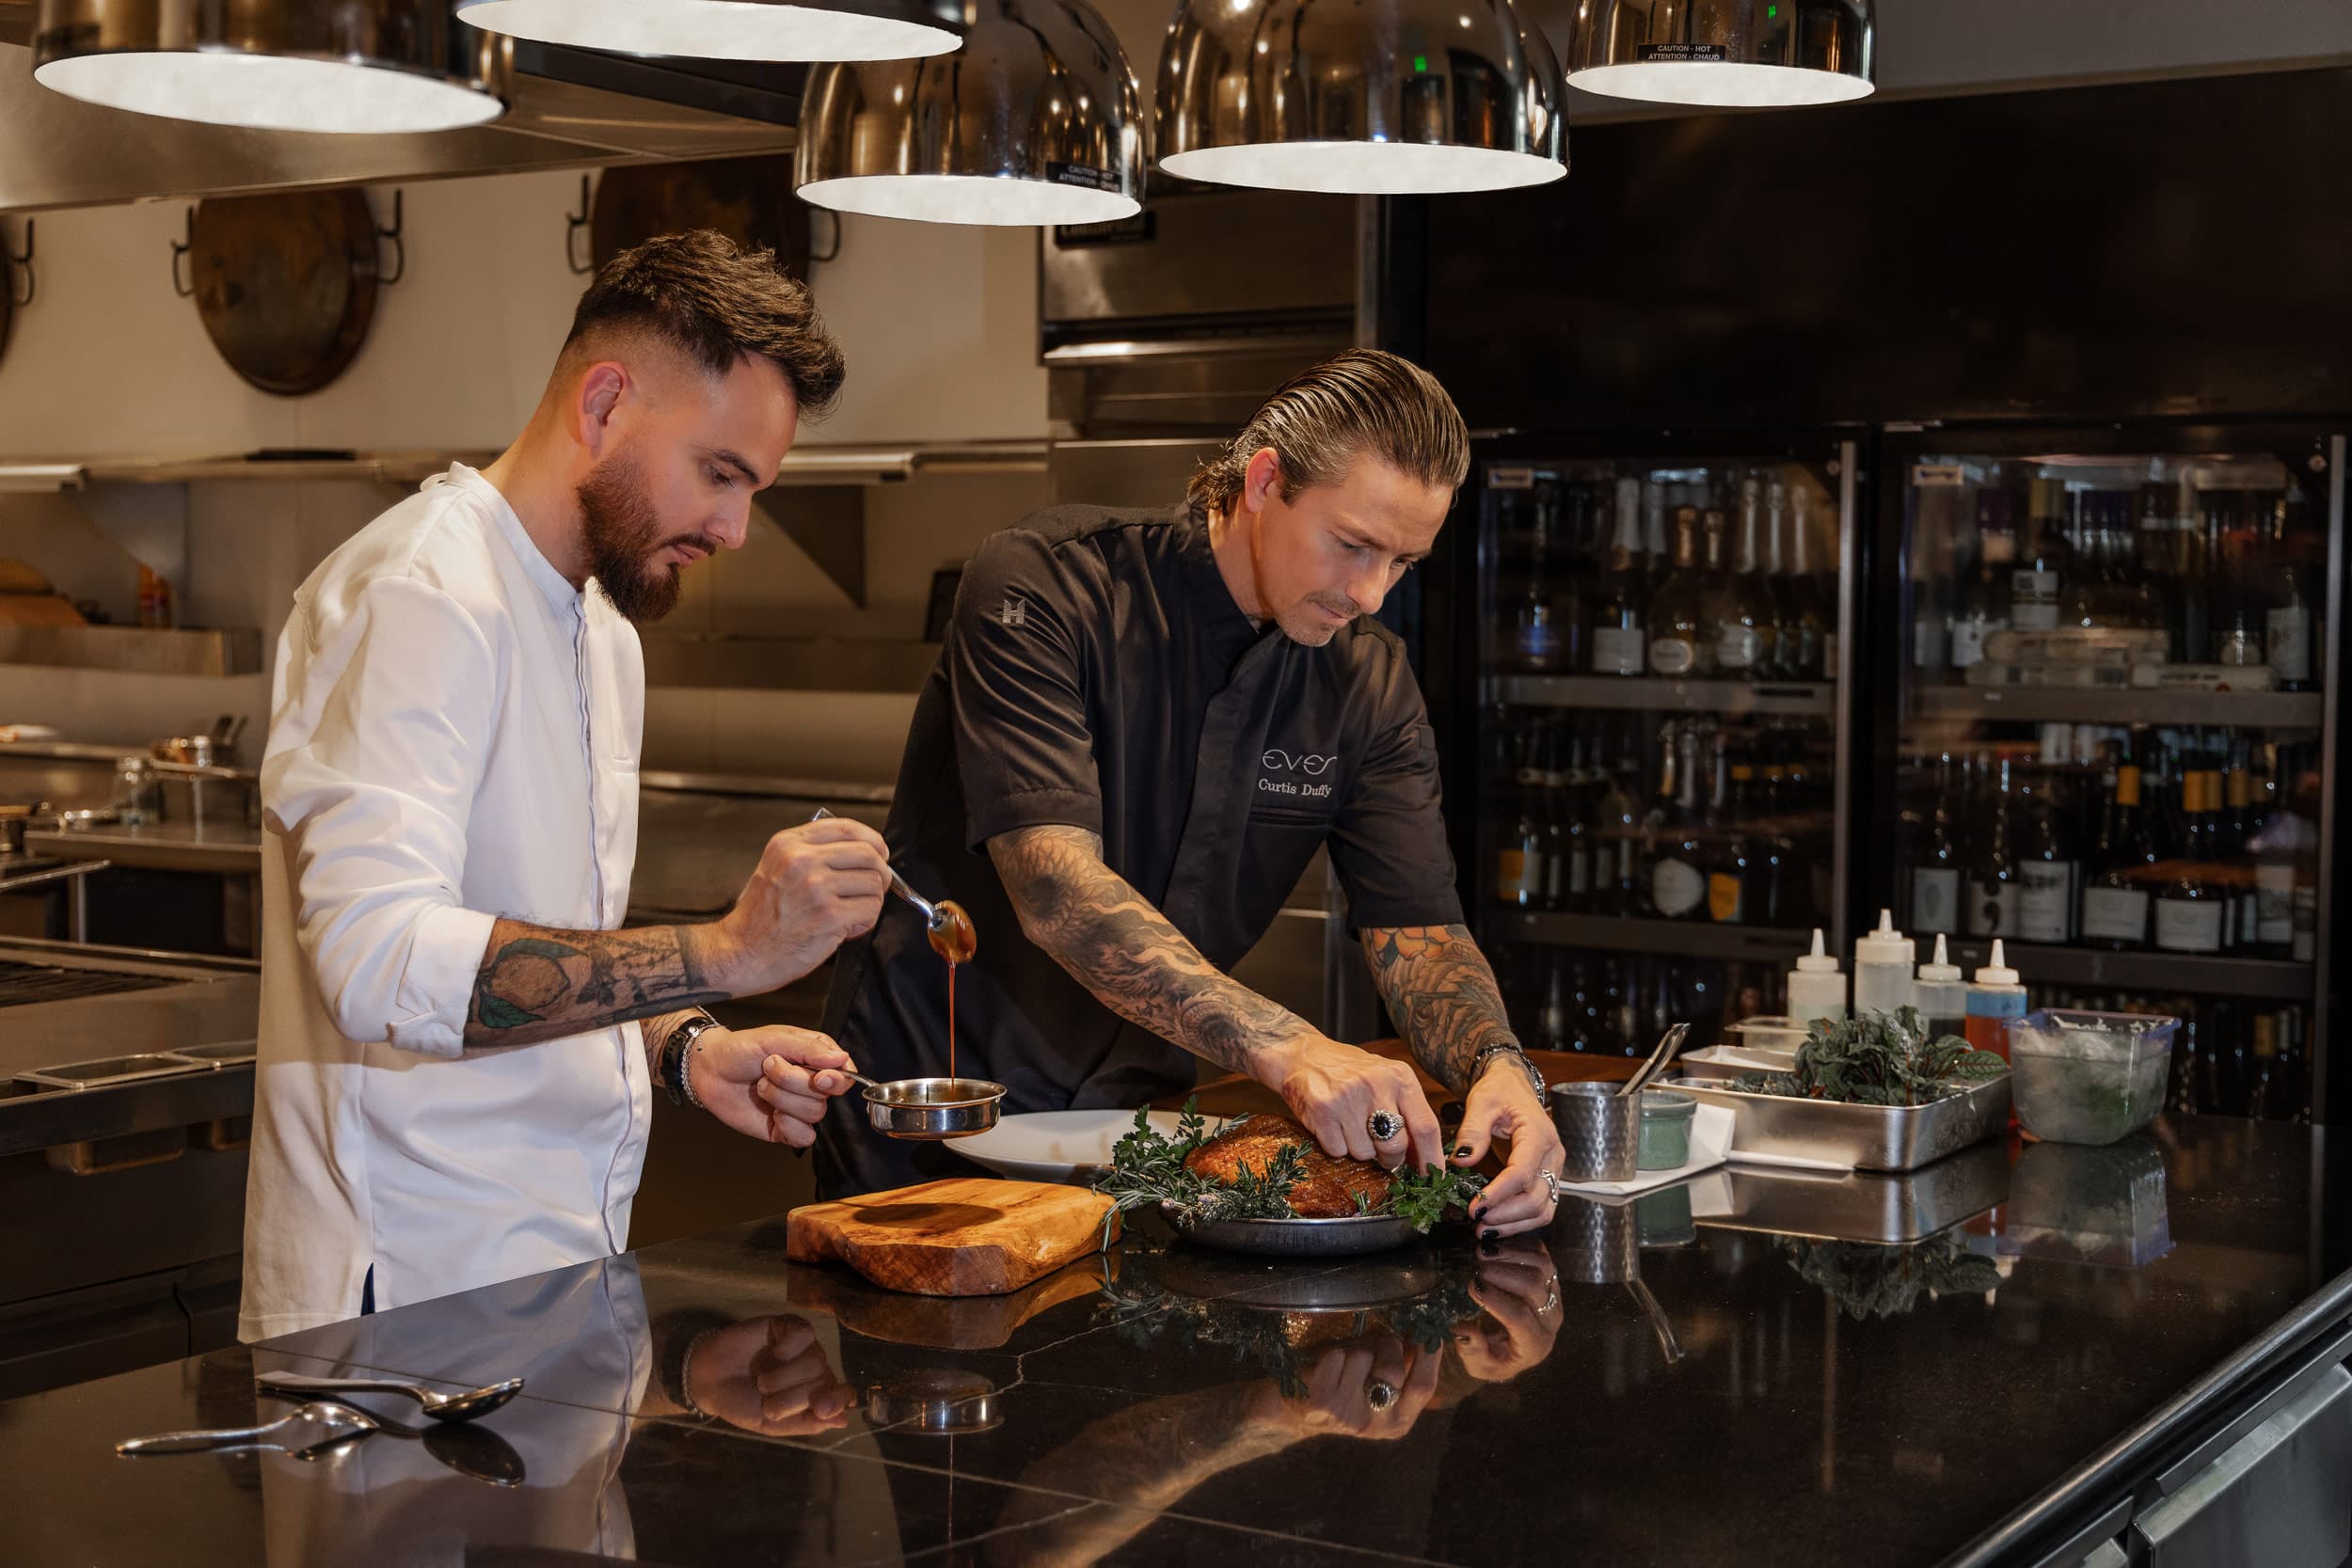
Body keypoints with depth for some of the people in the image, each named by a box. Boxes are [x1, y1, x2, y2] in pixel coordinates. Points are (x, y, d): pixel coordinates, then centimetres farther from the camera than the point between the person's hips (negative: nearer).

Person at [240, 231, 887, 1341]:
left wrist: (685, 1050, 2)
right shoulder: (421, 595, -15)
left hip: (560, 1269, 9)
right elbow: (381, 963, -28)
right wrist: (726, 953, -28)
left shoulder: (603, 633, 16)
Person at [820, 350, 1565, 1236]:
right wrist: (1284, 1047, -42)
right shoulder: (1046, 588, -18)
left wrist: (1498, 1064, -29)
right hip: (931, 1105, -4)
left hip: (1132, 1115, 4)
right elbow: (1056, 889, -29)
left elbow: (1418, 930, -5)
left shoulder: (1369, 683, 0)